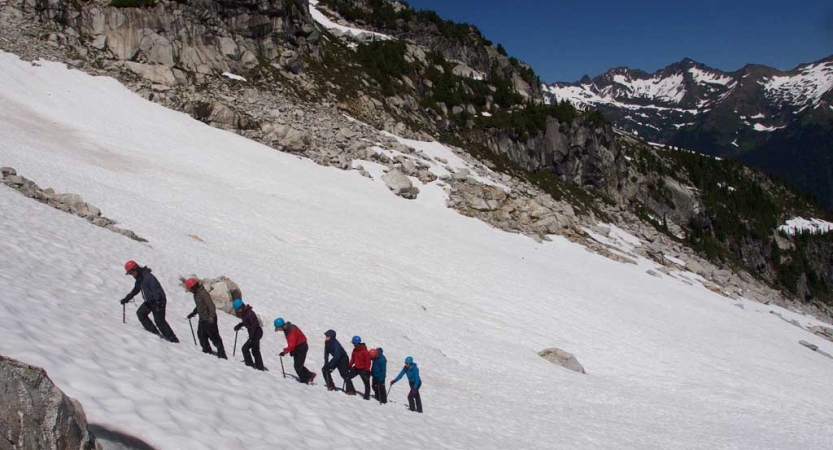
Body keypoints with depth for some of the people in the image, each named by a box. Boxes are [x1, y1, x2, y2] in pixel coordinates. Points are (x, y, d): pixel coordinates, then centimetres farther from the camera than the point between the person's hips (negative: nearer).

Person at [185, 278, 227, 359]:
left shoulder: (203, 293, -21)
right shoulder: (196, 294, 9)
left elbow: (211, 306, -26)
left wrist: (211, 317, -32)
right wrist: (193, 313, 29)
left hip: (209, 319, -10)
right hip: (202, 319, 10)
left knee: (214, 336, -6)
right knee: (201, 335, 16)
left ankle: (222, 354, -2)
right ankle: (207, 350, 31)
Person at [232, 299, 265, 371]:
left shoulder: (250, 313, -24)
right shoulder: (244, 313, 4)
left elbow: (254, 325, -25)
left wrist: (251, 336, -26)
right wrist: (238, 326, 6)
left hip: (256, 333, -10)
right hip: (254, 333, 10)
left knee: (245, 348, -10)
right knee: (255, 350, 18)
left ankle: (250, 364, 0)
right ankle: (260, 366, 27)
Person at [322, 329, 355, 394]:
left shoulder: (336, 344, -31)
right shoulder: (327, 342, -7)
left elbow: (337, 356, -32)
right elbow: (326, 353, 1)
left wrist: (329, 365, -29)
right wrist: (326, 363, -6)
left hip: (342, 359, -8)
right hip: (336, 359, 8)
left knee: (344, 374, -18)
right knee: (325, 369, 2)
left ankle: (351, 390, -16)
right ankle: (330, 386, 10)